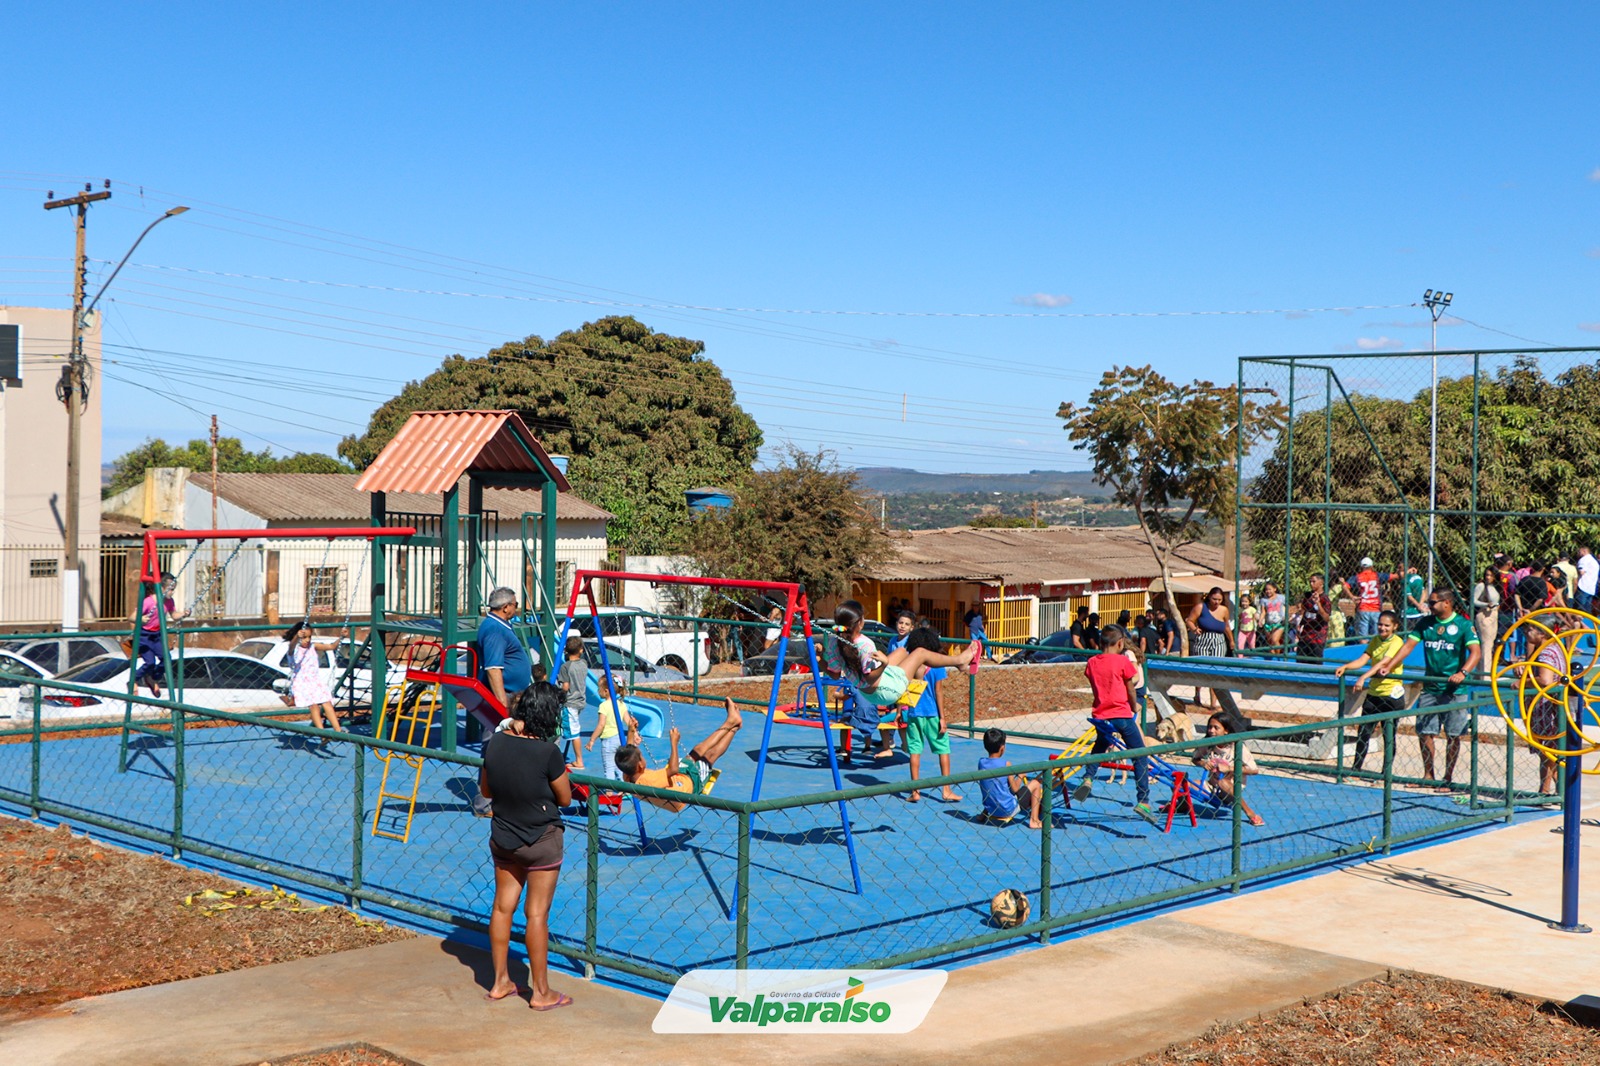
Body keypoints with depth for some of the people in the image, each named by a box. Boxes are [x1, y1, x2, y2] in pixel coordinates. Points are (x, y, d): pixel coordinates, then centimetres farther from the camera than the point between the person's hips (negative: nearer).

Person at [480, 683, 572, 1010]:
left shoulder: (495, 743, -8)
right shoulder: (548, 752, -24)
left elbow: (485, 790, 5)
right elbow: (565, 799, -11)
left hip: (503, 837, 5)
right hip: (541, 841, -5)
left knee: (503, 906, 16)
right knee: (537, 913, 4)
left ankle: (500, 982, 27)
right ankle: (541, 992, 14)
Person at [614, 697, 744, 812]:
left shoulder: (628, 778, -18)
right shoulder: (648, 780, -45)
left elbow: (628, 754, 3)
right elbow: (674, 769, -45)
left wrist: (631, 731, 2)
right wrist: (674, 742, -39)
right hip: (690, 783, -8)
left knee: (699, 750, 13)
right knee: (711, 754, 0)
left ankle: (730, 721, 25)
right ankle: (733, 727, 24)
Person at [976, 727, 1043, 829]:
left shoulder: (981, 762, -5)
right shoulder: (1005, 764, -18)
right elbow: (1015, 789, -12)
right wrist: (1021, 776, 6)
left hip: (990, 809, 6)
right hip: (1008, 810, -6)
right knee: (1036, 784, 10)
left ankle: (984, 814, 27)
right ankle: (1034, 821, 8)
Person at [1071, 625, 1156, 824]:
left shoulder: (1092, 663, 5)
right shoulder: (1122, 661, -8)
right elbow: (1131, 691, -2)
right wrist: (1133, 708, 17)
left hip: (1100, 716, 5)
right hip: (1121, 715, -5)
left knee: (1099, 748, 30)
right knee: (1141, 757, 4)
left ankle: (1088, 778, 6)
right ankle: (1143, 801, -4)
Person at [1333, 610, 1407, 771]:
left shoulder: (1397, 642, -13)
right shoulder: (1375, 640, 8)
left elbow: (1383, 663, -27)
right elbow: (1362, 660, -2)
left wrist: (1363, 678, -39)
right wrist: (1345, 666, -21)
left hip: (1392, 694, -6)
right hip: (1373, 693, 6)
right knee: (1363, 732, 4)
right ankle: (1355, 768, 11)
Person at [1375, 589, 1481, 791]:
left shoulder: (1463, 625, -6)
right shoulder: (1426, 624, 9)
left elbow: (1476, 651, -15)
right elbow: (1408, 645, 9)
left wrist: (1463, 672, -30)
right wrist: (1389, 667, -1)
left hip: (1453, 690, -5)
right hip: (1429, 688, 5)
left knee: (1453, 735, 1)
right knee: (1424, 731, 5)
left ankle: (1448, 779, 10)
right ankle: (1428, 775, 18)